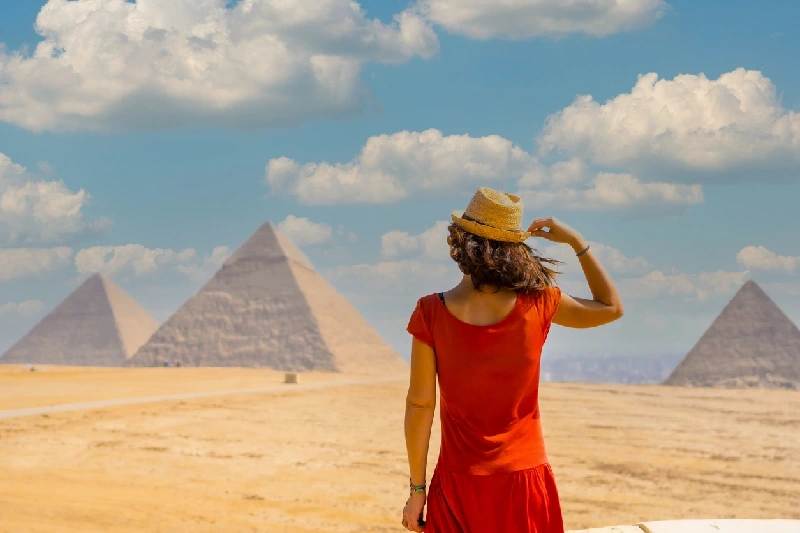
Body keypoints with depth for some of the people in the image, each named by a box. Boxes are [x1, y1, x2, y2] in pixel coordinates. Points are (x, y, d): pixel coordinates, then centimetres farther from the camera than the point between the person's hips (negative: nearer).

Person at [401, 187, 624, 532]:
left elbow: (420, 405, -9)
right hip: (525, 478, 1)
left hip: (460, 482, -1)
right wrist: (576, 242, 9)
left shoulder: (432, 313, -13)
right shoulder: (538, 304, -9)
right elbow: (611, 308, 9)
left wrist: (417, 490, 0)